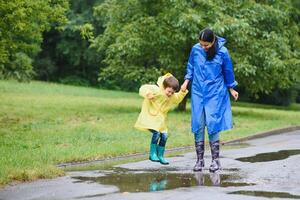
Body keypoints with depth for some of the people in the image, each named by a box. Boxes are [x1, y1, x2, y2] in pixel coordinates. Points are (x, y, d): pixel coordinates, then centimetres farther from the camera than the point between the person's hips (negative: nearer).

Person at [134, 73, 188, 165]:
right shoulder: (156, 90, -22)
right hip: (149, 115, -7)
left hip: (160, 119, 7)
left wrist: (182, 92, 1)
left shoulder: (172, 97, 1)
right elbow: (143, 89, -27)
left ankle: (160, 156, 18)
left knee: (164, 135, 2)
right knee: (156, 133, -24)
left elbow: (178, 98, 21)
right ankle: (153, 154, -12)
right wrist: (148, 94, -48)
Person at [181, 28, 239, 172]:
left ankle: (215, 160, -1)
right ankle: (199, 160, 7)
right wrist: (186, 81, 4)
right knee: (198, 125, 0)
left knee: (213, 125, -9)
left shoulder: (222, 52, -8)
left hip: (215, 94, -3)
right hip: (198, 92, 3)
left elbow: (228, 72, 6)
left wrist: (231, 89, 15)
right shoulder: (195, 49, -2)